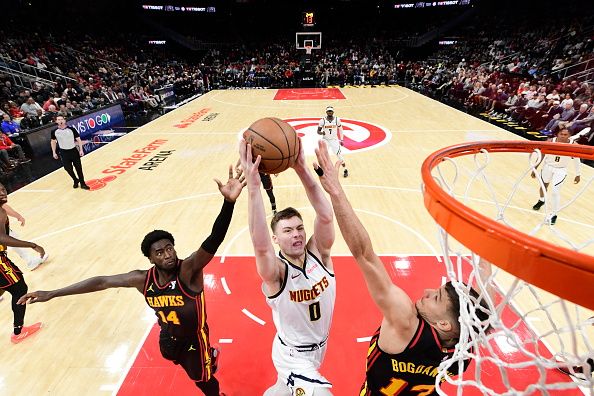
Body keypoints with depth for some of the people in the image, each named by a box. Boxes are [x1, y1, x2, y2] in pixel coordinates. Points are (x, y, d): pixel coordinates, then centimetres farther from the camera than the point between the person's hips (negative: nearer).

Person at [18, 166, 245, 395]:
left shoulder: (189, 270, -35)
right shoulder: (143, 279, -20)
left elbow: (213, 241, -53)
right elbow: (102, 282, -9)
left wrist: (228, 202, -70)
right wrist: (51, 294, -5)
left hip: (194, 339, -5)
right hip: (168, 339, 5)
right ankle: (210, 356, 63)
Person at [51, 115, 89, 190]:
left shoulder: (71, 129, -9)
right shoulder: (54, 132, -4)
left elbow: (78, 139, -3)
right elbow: (53, 141, 11)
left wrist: (81, 150, -9)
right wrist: (54, 152, 8)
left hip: (74, 150, -1)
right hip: (64, 152, 1)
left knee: (78, 167, 5)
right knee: (68, 168, 7)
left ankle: (82, 183, 17)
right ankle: (75, 181, 33)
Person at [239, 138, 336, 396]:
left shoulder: (318, 254, -18)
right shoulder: (276, 273, -28)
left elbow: (325, 217, -36)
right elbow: (259, 244, -51)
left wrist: (301, 169, -48)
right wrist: (253, 185, -60)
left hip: (318, 348, 5)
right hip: (293, 356, -5)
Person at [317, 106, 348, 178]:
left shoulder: (337, 119, -6)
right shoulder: (323, 120, -10)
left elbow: (340, 130, 6)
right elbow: (318, 131, -5)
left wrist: (341, 140, 4)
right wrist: (322, 132, -28)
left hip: (334, 140, 0)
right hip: (325, 140, 0)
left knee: (339, 155, -3)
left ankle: (345, 170, 12)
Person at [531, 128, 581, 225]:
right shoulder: (550, 142, -20)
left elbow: (576, 160, -5)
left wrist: (577, 174, 2)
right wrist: (535, 168, -5)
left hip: (561, 170, -1)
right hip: (548, 166, 2)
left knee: (555, 191, -8)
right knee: (544, 185, 22)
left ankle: (554, 214, 10)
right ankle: (541, 200, 54)